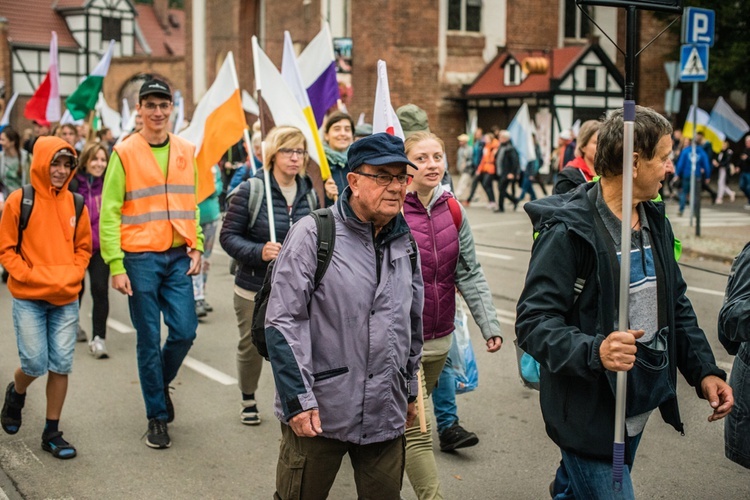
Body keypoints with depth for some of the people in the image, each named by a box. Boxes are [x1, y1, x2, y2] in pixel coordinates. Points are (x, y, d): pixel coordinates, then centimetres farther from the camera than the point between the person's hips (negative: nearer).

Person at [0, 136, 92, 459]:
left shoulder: (75, 203, 4)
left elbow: (83, 248, 12)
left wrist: (71, 276, -3)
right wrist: (30, 276, -13)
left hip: (66, 299, 3)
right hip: (29, 298, -3)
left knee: (61, 365, 2)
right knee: (35, 363, -4)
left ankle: (52, 432, 14)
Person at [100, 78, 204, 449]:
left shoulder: (185, 151, 8)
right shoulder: (125, 153, -4)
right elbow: (109, 213, -6)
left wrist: (197, 247, 5)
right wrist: (116, 265, -11)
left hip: (178, 257, 3)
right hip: (140, 258, -3)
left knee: (184, 331, 0)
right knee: (149, 339, 3)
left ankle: (161, 383, 30)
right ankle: (157, 416, 16)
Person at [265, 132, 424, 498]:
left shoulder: (405, 243, 9)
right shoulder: (312, 234, -10)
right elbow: (284, 322, -13)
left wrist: (409, 391, 24)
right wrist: (298, 400, -16)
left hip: (385, 414, 5)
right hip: (317, 413, -5)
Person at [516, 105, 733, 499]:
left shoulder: (656, 223, 8)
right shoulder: (568, 230, -19)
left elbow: (677, 305, 16)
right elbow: (534, 322, -21)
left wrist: (703, 369, 5)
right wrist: (593, 352, -36)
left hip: (640, 407, 8)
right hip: (588, 412, -8)